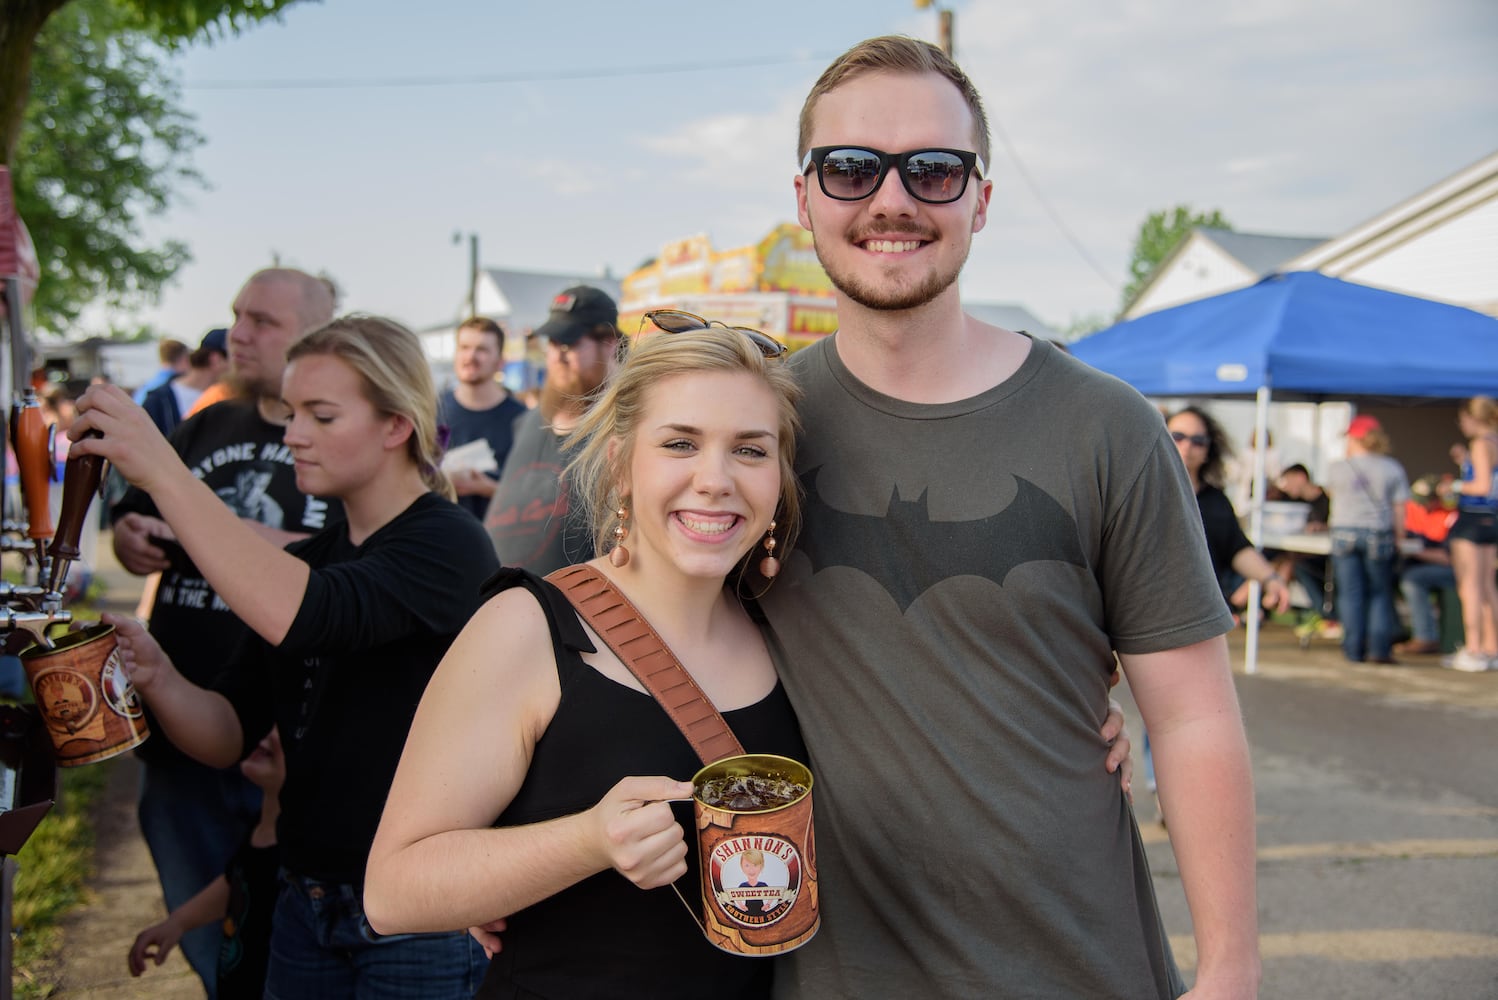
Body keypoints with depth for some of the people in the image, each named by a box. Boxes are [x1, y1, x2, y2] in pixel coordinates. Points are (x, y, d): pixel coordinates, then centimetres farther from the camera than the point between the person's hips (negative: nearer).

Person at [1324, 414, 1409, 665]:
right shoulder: (1393, 469, 1)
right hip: (1379, 535, 0)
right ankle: (1380, 648, 3)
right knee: (1380, 593, 9)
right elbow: (1399, 508, 0)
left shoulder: (1339, 468, 0)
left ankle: (1354, 650, 3)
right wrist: (1400, 537, 10)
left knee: (1350, 594, 3)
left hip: (1344, 533, 0)